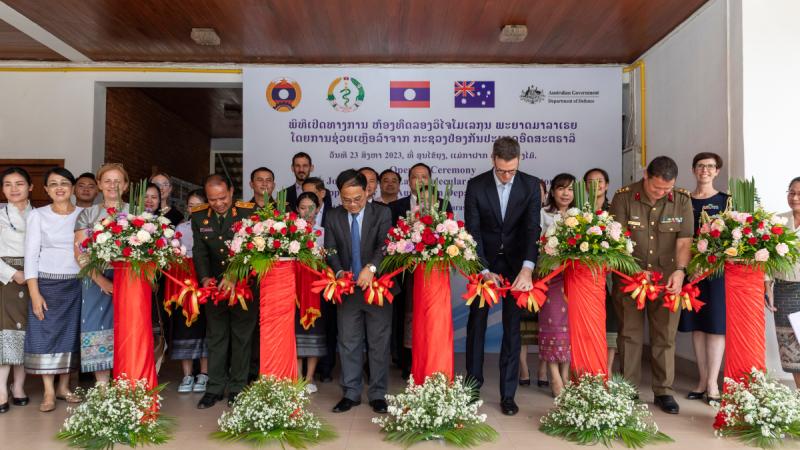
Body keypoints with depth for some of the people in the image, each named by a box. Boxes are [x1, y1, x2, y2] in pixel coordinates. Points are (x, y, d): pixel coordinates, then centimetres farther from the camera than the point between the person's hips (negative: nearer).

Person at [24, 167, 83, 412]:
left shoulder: (83, 215, 4)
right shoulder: (38, 215, -1)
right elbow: (31, 255, -4)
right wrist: (34, 293, -11)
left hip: (76, 285, 2)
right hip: (46, 284, -2)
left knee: (70, 334, 7)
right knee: (45, 335, 0)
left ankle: (63, 386, 20)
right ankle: (48, 392, 9)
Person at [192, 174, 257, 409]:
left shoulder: (248, 212, -14)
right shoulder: (199, 216, -1)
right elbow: (199, 251, -3)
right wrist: (205, 278, -19)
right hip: (215, 286, 3)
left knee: (242, 336, 7)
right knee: (215, 337, 11)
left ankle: (238, 387, 19)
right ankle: (215, 388, 22)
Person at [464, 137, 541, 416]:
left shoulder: (531, 185, -9)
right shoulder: (476, 186, -11)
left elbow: (533, 228, -16)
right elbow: (472, 231, -12)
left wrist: (527, 268, -30)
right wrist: (484, 270, -21)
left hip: (516, 264, 0)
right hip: (485, 262, 0)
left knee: (512, 327, 3)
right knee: (477, 322, 10)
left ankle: (508, 394, 12)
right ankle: (473, 382, 28)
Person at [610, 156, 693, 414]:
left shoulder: (682, 200, 0)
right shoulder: (623, 198, -6)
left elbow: (684, 240, -4)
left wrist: (679, 271, -20)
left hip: (667, 278, 2)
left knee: (665, 335, 5)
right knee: (630, 334, 4)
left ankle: (664, 391, 17)